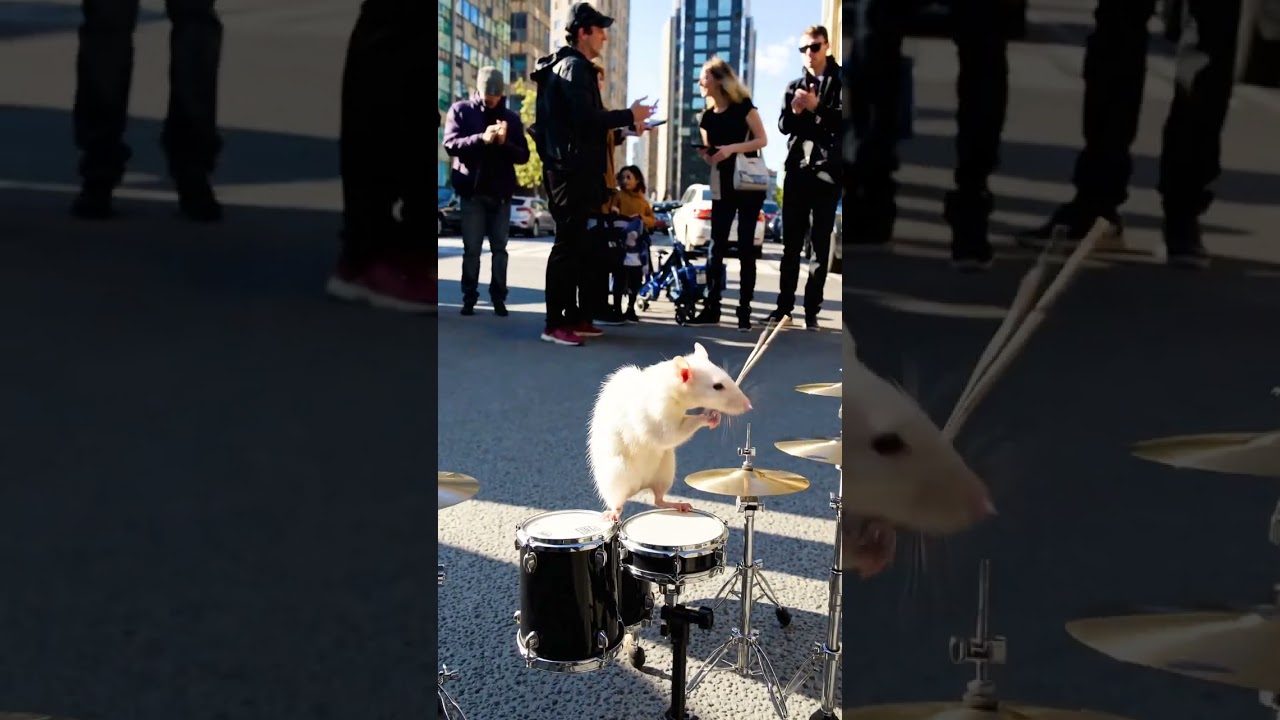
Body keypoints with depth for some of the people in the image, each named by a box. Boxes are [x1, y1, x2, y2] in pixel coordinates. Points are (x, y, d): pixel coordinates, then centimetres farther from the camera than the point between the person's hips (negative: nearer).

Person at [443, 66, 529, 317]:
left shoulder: (511, 117, 10)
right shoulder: (461, 110, 5)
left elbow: (523, 155, 4)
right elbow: (450, 144, -7)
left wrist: (504, 143, -16)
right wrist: (482, 138, -22)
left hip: (501, 193, 2)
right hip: (472, 191, -2)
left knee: (499, 248, 4)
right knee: (471, 248, -1)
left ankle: (498, 298, 8)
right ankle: (469, 297, 4)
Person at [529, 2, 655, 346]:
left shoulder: (570, 66, 22)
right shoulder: (575, 66, -9)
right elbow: (585, 118, -21)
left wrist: (625, 123, 17)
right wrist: (629, 115, -11)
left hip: (571, 168, 10)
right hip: (571, 169, -10)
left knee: (575, 245, 12)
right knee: (568, 244, -10)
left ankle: (574, 317, 17)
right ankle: (555, 324, -9)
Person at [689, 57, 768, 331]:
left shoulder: (743, 106, -6)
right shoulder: (707, 116, 10)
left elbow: (762, 140, -9)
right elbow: (711, 157, 14)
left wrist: (732, 148, -21)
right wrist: (704, 152, -9)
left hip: (749, 182, -5)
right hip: (722, 186, 5)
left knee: (745, 244, -3)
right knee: (716, 245, 1)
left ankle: (744, 310, 0)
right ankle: (712, 307, 5)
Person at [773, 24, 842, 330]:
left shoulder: (840, 81, 3)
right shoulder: (794, 86, 15)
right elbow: (784, 126, 7)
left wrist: (816, 107, -16)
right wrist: (795, 110, -12)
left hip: (827, 172, -3)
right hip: (797, 171, 4)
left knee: (820, 243, -1)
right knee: (791, 241, 5)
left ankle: (812, 309, 1)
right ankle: (785, 303, 10)